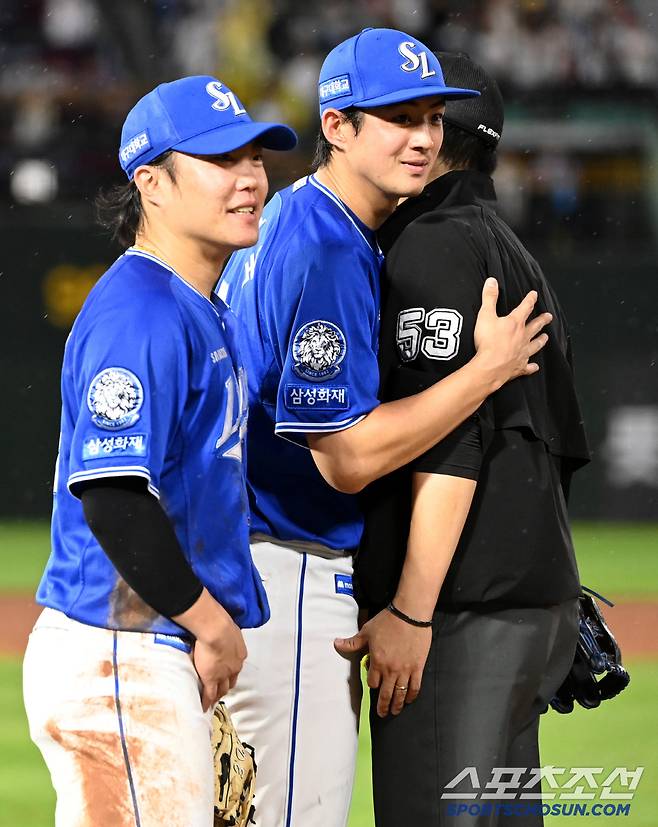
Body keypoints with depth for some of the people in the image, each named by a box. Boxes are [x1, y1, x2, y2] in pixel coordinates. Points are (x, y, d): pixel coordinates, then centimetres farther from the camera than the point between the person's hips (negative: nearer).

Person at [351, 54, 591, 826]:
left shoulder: (433, 245, -8)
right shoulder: (514, 253, 23)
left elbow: (452, 443, -18)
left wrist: (412, 611, -21)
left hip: (468, 612, -10)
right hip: (534, 597, 10)